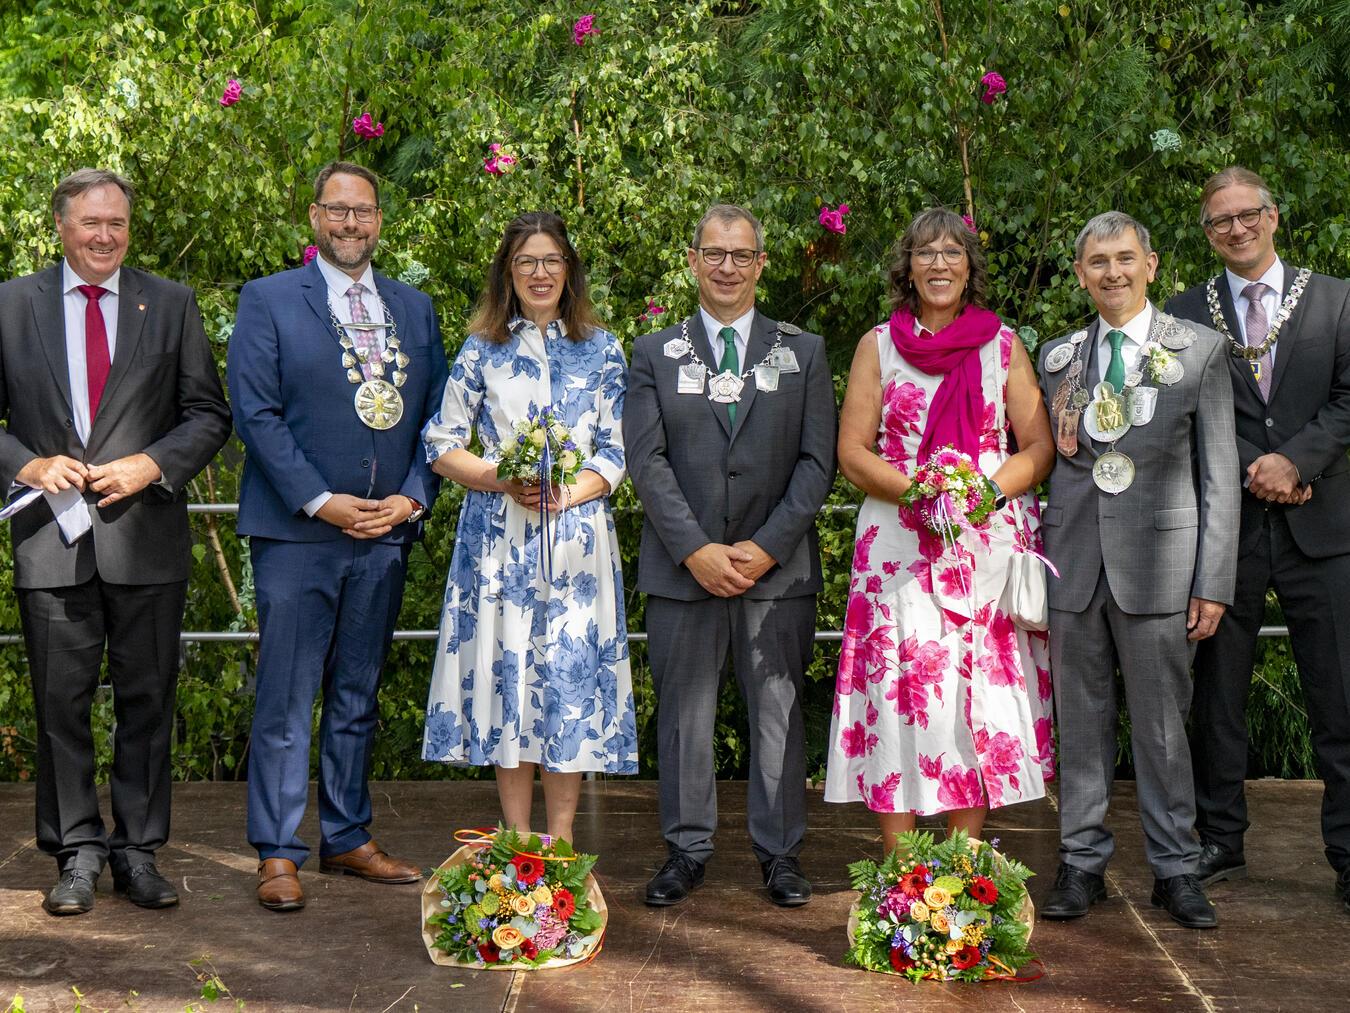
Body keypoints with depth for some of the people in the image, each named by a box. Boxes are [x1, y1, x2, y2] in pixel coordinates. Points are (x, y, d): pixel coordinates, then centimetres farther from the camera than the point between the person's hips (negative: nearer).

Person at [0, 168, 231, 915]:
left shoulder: (170, 304, 8)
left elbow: (209, 414, 6)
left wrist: (152, 465, -9)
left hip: (146, 535, 0)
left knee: (147, 699, 5)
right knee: (61, 703, 4)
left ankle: (138, 852, 16)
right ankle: (77, 854, 15)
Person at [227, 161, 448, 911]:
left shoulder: (415, 307, 14)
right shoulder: (269, 300, 2)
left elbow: (436, 415, 11)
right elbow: (255, 413, -6)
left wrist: (411, 498, -4)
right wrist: (323, 503, -14)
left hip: (386, 533, 4)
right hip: (297, 532, -4)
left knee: (358, 698, 12)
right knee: (286, 700, -2)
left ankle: (348, 839, 21)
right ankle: (277, 855, 6)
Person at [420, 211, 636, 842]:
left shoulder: (602, 351, 8)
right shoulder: (482, 350, 7)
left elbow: (616, 453, 5)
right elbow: (442, 446, 5)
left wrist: (566, 494, -12)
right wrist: (503, 480, -11)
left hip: (577, 537, 0)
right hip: (498, 537, 0)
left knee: (571, 677, -1)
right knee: (505, 672, 1)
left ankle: (561, 842, 8)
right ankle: (518, 840, 12)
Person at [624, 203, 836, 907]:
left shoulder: (804, 352, 9)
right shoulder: (654, 354, 9)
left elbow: (817, 461, 2)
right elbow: (647, 460, 0)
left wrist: (766, 547, -9)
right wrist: (697, 549, -11)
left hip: (778, 565, 0)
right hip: (682, 566, 0)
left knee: (778, 712, 4)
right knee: (683, 712, 5)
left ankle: (779, 850, 15)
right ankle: (687, 849, 17)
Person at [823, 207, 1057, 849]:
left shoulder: (1003, 345, 9)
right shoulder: (878, 346, 9)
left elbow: (1039, 447, 6)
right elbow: (852, 452, 4)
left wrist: (989, 490, -12)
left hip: (988, 545, 1)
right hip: (899, 546, 0)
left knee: (982, 694, -1)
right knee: (898, 691, -5)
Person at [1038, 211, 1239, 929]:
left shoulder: (1201, 350, 3)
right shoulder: (1057, 357, 12)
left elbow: (1219, 475, 1)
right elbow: (1043, 464, 13)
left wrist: (1214, 582, -5)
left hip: (1157, 555, -2)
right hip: (1073, 559, 3)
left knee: (1161, 721, 3)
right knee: (1080, 717, 8)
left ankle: (1174, 868, 15)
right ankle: (1082, 863, 18)